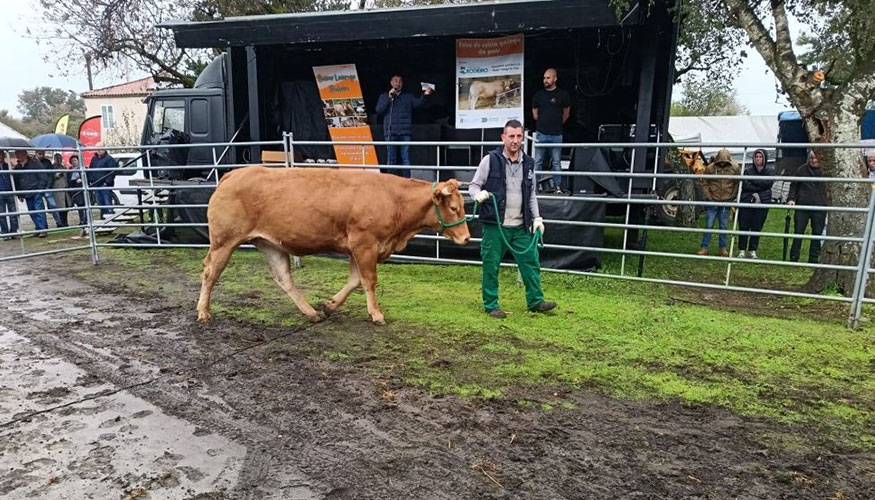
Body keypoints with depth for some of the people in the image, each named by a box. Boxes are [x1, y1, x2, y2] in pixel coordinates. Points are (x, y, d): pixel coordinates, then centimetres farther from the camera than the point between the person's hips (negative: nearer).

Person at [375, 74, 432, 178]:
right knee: (391, 159, 0)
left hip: (405, 132, 0)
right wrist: (389, 98, -5)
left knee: (405, 158, -5)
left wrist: (424, 95, -18)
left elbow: (418, 103, 1)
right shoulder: (384, 96, 16)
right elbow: (379, 110, 3)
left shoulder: (408, 96, 17)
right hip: (391, 132, 0)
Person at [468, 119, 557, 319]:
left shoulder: (528, 163, 9)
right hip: (495, 225, -4)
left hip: (520, 227, 4)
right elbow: (473, 185, -1)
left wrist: (537, 217, 9)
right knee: (491, 266, 3)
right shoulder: (490, 160, -4)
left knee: (531, 262, 6)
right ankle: (491, 305, 18)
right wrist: (479, 194, -24)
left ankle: (535, 301, 20)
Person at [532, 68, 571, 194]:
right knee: (537, 162, 2)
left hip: (556, 135, -1)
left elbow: (566, 114, 11)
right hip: (541, 134, 1)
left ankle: (557, 186, 10)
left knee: (556, 162, 4)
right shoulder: (538, 95, 7)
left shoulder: (563, 95, 1)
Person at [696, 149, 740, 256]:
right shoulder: (710, 168, -6)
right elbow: (705, 184, 2)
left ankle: (723, 248, 17)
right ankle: (704, 248, 7)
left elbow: (738, 183, 7)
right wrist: (708, 197, -5)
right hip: (712, 202, -1)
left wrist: (733, 197, 1)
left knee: (724, 226, 8)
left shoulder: (735, 168, -3)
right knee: (709, 225, 1)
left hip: (726, 202, 1)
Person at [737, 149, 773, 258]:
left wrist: (752, 180, -10)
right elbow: (745, 185, -8)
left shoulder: (770, 171, 8)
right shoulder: (748, 170, 6)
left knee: (757, 228, 4)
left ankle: (752, 250, 13)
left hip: (762, 203, 1)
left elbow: (768, 183, -10)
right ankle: (742, 250, 5)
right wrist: (759, 187, -13)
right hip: (747, 202, 0)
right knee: (744, 227, -2)